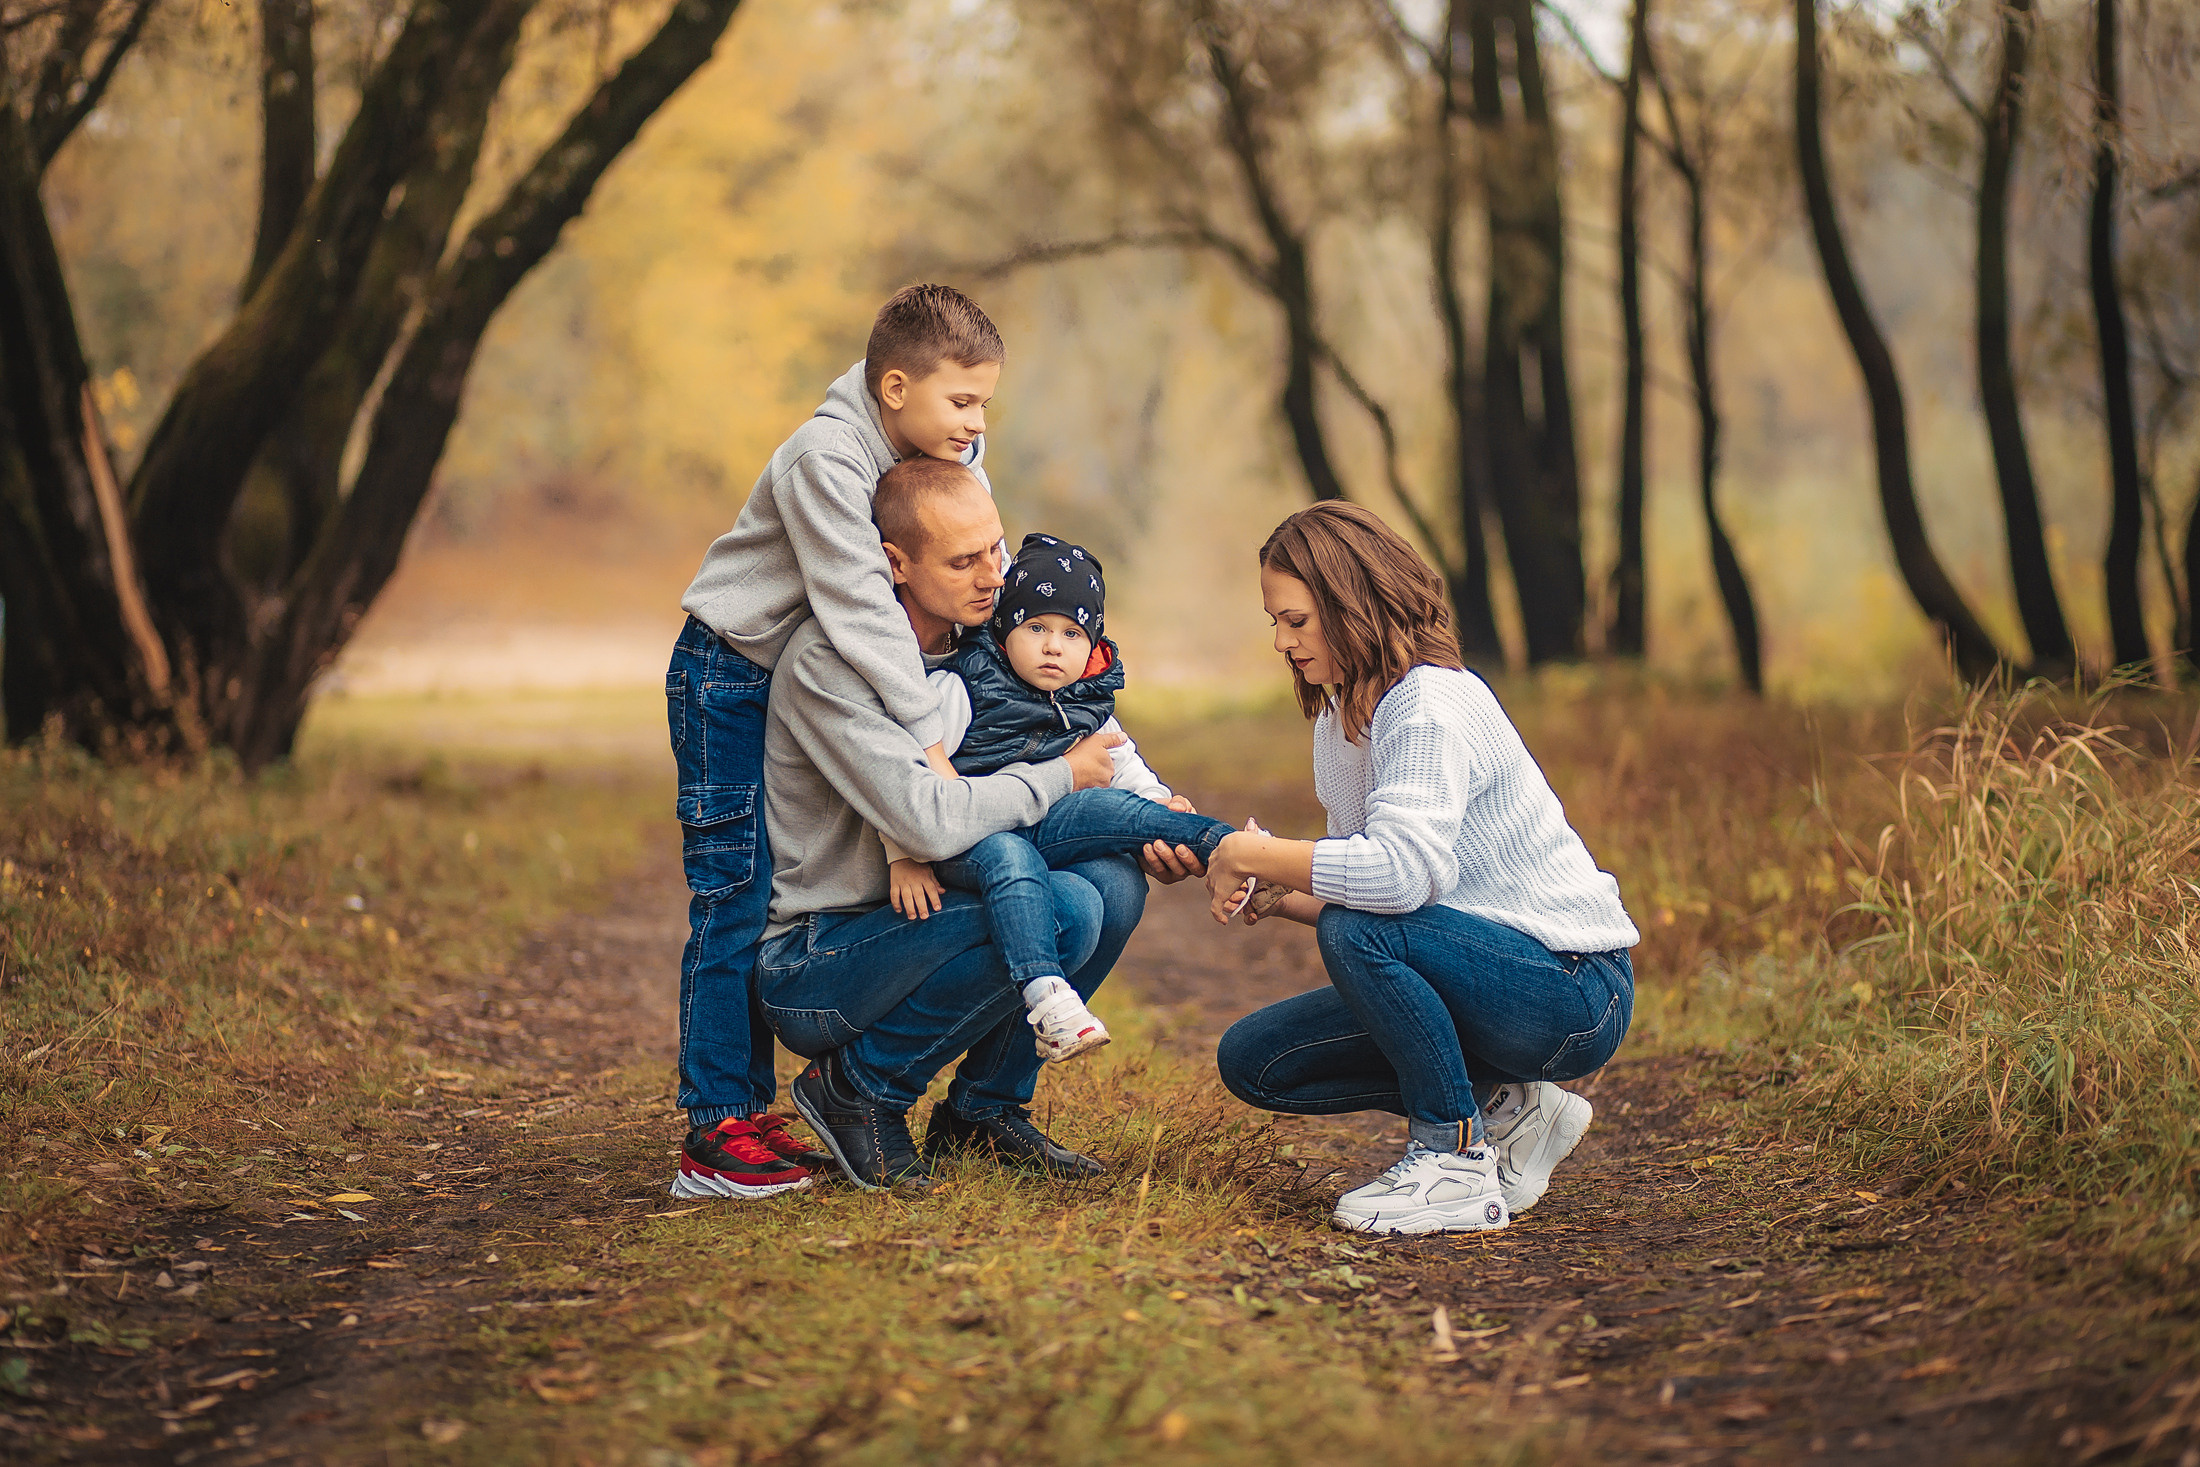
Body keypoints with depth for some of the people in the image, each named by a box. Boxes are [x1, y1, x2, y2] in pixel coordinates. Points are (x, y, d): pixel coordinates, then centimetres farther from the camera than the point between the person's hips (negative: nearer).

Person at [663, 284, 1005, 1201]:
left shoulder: (953, 453, -4)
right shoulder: (827, 457, -28)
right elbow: (861, 607, -34)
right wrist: (926, 736, -37)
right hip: (730, 677, -8)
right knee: (736, 895, -11)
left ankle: (752, 1106, 14)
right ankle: (715, 1134, -10)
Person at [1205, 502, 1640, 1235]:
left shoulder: (1432, 705, -20)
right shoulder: (1339, 718, 10)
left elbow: (1401, 873, -35)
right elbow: (1356, 888, 13)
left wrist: (1254, 855, -24)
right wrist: (1271, 896, -7)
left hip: (1575, 993, -10)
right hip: (1493, 973, 10)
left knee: (1360, 931, -33)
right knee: (1252, 1059, 2)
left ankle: (1457, 1162, -17)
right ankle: (1501, 1109, 7)